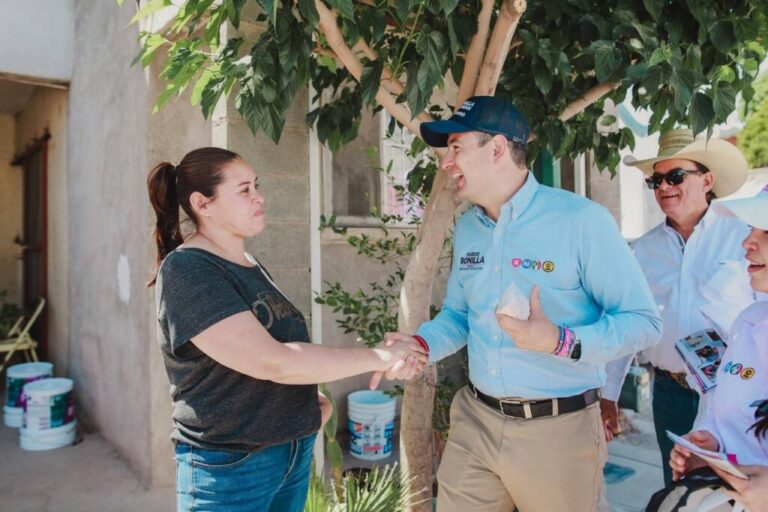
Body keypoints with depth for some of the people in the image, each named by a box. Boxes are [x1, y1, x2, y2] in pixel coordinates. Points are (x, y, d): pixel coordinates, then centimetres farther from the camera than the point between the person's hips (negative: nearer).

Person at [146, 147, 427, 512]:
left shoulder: (250, 266, 7)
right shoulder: (187, 272, -19)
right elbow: (272, 362, -27)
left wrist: (312, 399, -2)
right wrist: (379, 357, -21)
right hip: (229, 466, -7)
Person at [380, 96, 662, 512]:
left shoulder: (581, 220, -14)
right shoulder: (466, 227, 6)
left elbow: (643, 321, -12)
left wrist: (560, 342, -26)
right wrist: (422, 344, -5)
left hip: (557, 429, -4)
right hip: (474, 420, 5)